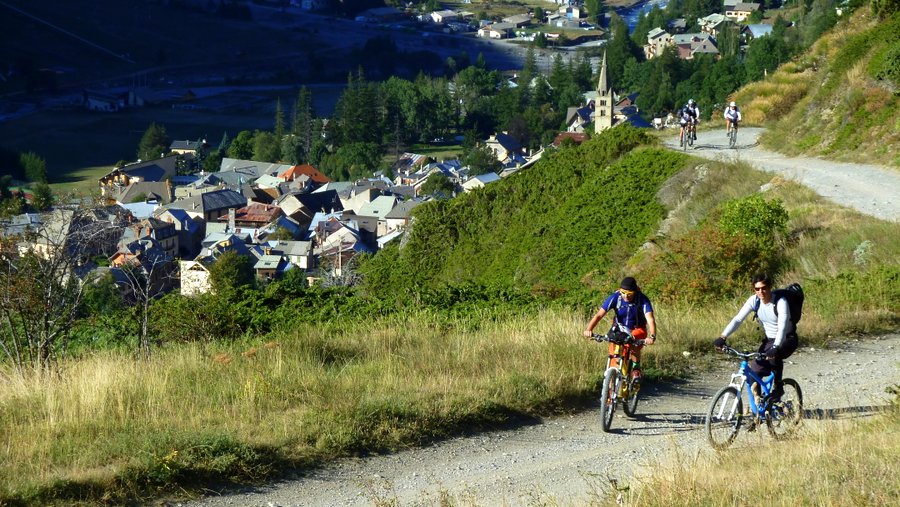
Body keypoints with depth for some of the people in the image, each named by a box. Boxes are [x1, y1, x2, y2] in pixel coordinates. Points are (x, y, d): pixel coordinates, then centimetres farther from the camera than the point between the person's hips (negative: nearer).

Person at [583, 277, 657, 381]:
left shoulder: (643, 300, -26)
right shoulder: (615, 297, -23)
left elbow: (650, 319, -38)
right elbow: (599, 315, -29)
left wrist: (652, 336, -56)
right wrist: (589, 329, -46)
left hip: (637, 329, -1)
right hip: (619, 329, 1)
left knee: (635, 345, -31)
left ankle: (636, 368, -5)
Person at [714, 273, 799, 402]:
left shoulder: (780, 302, -25)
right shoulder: (754, 301, -11)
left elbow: (782, 328, -34)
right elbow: (737, 319, -16)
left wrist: (775, 348, -50)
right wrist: (723, 337, -29)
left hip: (787, 339, -5)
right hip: (768, 340, 5)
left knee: (774, 356, -36)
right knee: (755, 371, -11)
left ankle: (778, 387, -14)